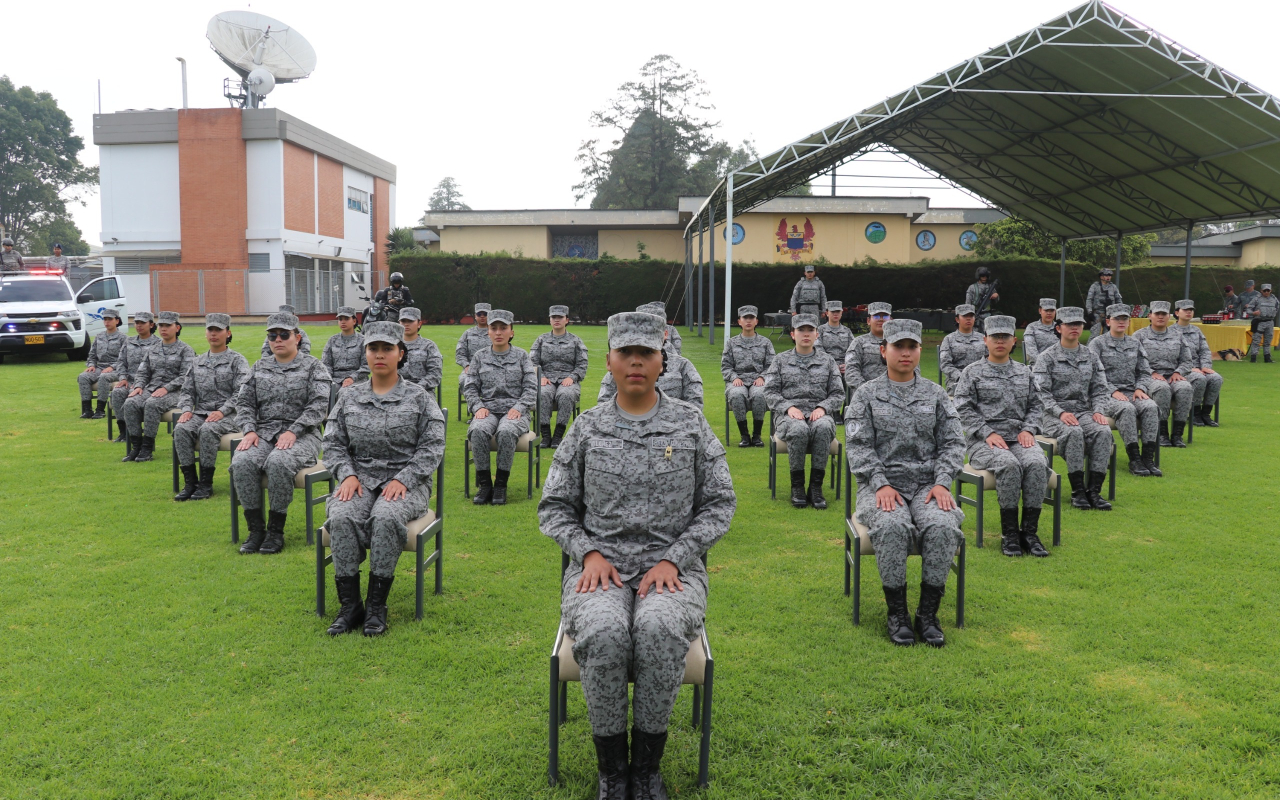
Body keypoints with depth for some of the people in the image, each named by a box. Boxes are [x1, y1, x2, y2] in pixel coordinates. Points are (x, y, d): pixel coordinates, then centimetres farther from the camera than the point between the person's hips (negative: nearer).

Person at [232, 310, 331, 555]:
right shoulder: (259, 368, 19)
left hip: (302, 434, -4)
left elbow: (319, 404, -8)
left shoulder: (313, 366, 4)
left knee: (278, 462, -35)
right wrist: (250, 430, -6)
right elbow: (244, 401, 14)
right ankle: (255, 529, -17)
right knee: (241, 462, -27)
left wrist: (293, 431, -19)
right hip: (264, 432, 4)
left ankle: (276, 530, -21)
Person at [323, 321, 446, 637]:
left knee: (386, 517, -35)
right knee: (342, 517, -30)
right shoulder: (349, 399, 14)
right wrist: (347, 474, -8)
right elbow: (333, 443, 11)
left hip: (407, 482, -2)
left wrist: (403, 480, -15)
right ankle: (349, 605, -23)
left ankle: (376, 606, -25)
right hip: (360, 478, 3)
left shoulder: (420, 398, 5)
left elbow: (432, 447, -2)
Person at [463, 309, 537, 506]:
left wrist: (518, 408, -12)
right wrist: (478, 407, -8)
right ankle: (484, 484, -23)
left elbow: (531, 388, 4)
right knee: (478, 431, -34)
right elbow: (470, 387, 11)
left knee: (506, 432, -37)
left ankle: (501, 484, -24)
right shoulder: (479, 357, 13)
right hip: (488, 410, 2)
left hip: (514, 410, -1)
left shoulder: (522, 356, 10)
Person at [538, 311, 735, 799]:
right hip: (600, 567, 1)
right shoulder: (587, 427, 7)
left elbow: (719, 503, 4)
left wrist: (672, 559, -8)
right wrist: (590, 553, -8)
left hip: (672, 567, 0)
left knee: (659, 629, -34)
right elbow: (554, 507, 10)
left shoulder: (691, 424, 6)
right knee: (604, 633, -33)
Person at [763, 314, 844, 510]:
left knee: (823, 428, -37)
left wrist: (822, 407, -10)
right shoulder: (781, 360, 12)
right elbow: (770, 392, 5)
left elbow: (838, 393, 10)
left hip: (819, 414, 1)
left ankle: (816, 486, -29)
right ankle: (797, 486, -23)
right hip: (788, 415, -1)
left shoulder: (828, 361, 15)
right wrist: (789, 407, -12)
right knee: (799, 430, -38)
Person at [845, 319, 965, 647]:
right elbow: (858, 446, -2)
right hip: (882, 486, -2)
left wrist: (942, 483, -9)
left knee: (942, 527, -30)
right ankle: (897, 614, -19)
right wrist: (881, 485, -16)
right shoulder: (866, 395, 6)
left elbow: (953, 443, 7)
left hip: (928, 484, 2)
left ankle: (928, 613, -17)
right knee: (892, 527, -34)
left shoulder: (935, 394, 13)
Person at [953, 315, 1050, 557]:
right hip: (984, 440, -3)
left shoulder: (1024, 372, 18)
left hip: (1019, 438, 3)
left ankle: (1030, 531, -22)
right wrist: (988, 433, -13)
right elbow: (963, 409, -2)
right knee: (1009, 465, -34)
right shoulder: (972, 372, 5)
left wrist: (1028, 429, -1)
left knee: (1037, 463, -30)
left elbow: (1036, 404, 18)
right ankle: (1009, 533, -22)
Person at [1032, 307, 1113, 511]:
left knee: (1103, 431, -28)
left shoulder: (1091, 357, 16)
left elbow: (1100, 389, 13)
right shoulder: (1046, 358, 2)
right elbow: (1041, 393, -7)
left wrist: (1098, 411, -6)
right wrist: (1061, 413, -21)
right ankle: (1077, 491, -26)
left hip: (1084, 412, 4)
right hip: (1054, 415, -4)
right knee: (1073, 432, -36)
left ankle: (1094, 490, -25)